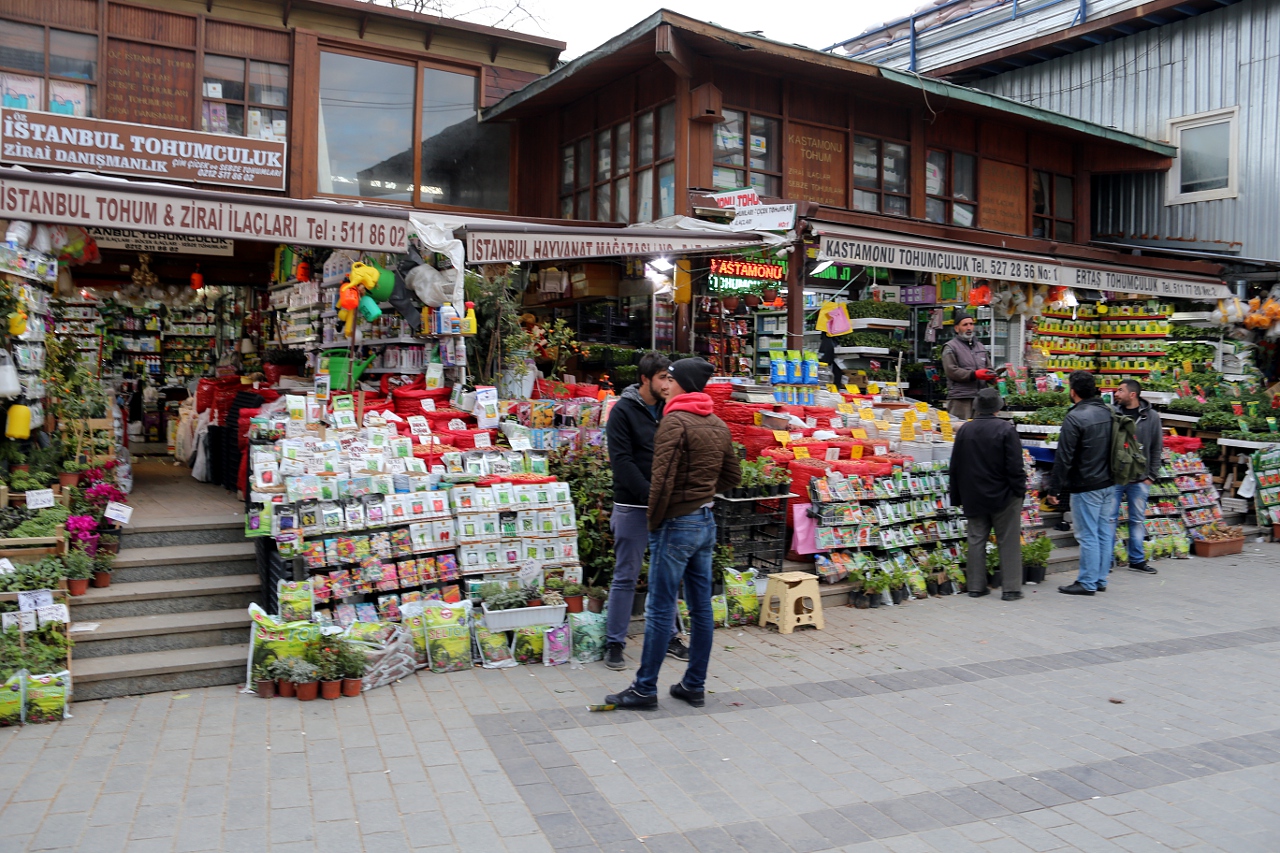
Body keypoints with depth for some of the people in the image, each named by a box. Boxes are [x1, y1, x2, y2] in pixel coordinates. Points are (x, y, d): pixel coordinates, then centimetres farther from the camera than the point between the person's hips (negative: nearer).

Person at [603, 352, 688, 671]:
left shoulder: (668, 412, 9)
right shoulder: (623, 412, -8)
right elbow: (622, 462, -15)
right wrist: (651, 496, -21)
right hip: (633, 507, -5)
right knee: (625, 578, 2)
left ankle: (669, 636, 25)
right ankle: (614, 643, 13)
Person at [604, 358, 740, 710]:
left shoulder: (674, 421, -15)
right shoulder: (718, 425, 10)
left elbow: (662, 479, -21)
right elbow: (732, 476, 18)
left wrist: (654, 522, -10)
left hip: (677, 523, -8)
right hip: (707, 521, 8)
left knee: (660, 609, 0)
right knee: (701, 608, 11)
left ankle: (645, 689, 9)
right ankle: (695, 685, 20)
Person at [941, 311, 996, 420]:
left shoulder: (980, 346, 24)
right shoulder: (951, 347, 1)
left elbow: (989, 367, 26)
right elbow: (951, 371, -11)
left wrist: (991, 375, 1)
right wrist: (974, 374, -17)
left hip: (981, 397, 6)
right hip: (960, 399, -6)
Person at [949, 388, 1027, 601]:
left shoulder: (964, 430, 2)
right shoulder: (1007, 430, -12)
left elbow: (955, 467, 6)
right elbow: (1015, 467, -14)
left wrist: (957, 497, 13)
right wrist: (1020, 492, -3)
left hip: (973, 497, 4)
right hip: (1003, 496, -4)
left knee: (976, 540, 10)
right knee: (1008, 542, 3)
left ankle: (976, 586, 14)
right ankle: (1011, 588, 5)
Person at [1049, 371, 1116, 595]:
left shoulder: (1074, 417, -16)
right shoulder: (1107, 412, 8)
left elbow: (1063, 458, -16)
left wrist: (1055, 488, -11)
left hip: (1086, 487, -8)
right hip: (1109, 484, 8)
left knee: (1088, 535, -3)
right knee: (1104, 533, 12)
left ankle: (1087, 583, 3)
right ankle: (1100, 579, 20)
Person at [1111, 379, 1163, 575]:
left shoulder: (1151, 417, 1)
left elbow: (1157, 449, 5)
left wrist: (1151, 476, 0)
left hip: (1140, 479, 1)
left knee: (1138, 520, 9)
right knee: (1110, 518, 3)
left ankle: (1137, 560, 18)